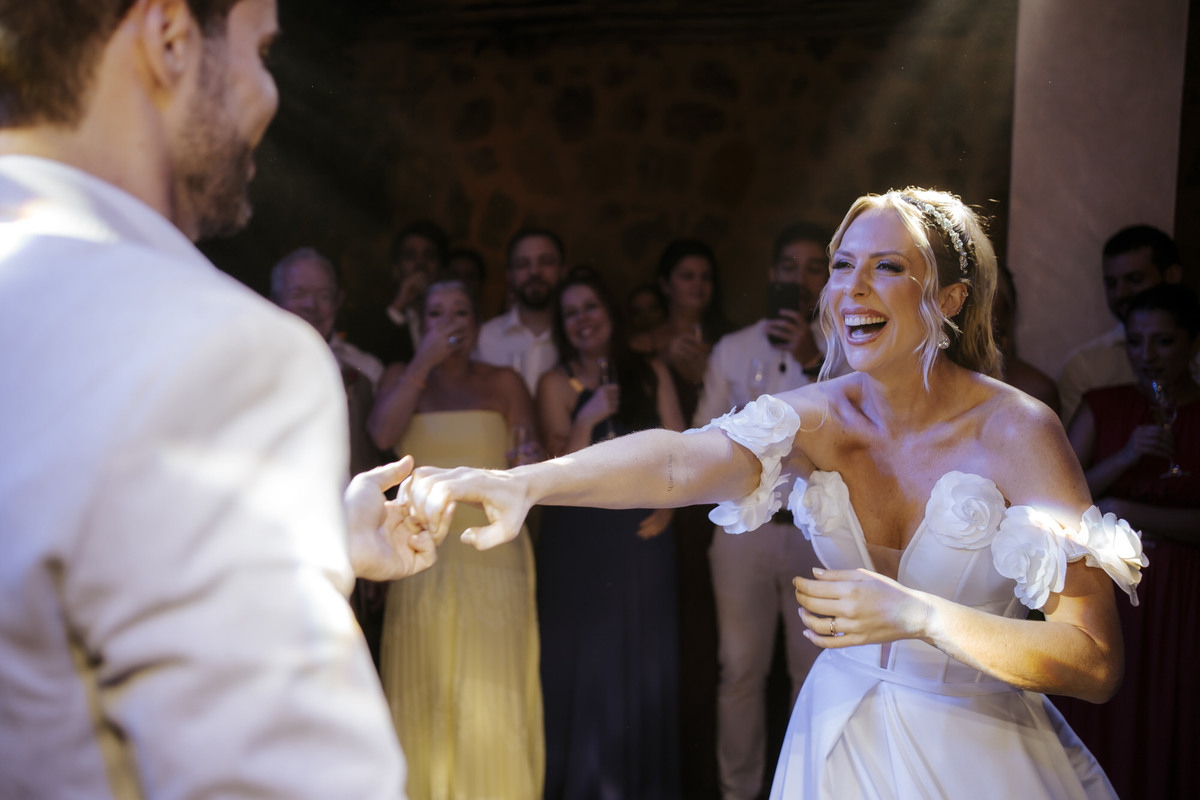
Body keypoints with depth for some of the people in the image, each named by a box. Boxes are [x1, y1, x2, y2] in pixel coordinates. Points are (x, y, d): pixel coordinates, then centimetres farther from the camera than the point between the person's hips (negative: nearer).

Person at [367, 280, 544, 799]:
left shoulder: (503, 383, 9)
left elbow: (532, 457, 3)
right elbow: (381, 435, -8)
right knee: (420, 687, 2)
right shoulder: (401, 377, 12)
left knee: (491, 691, -5)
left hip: (492, 550, -1)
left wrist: (529, 468, -21)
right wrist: (424, 361, -8)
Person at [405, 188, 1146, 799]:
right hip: (837, 736, 3)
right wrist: (523, 483, -46)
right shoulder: (821, 415, -11)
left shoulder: (1017, 432, -18)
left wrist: (917, 616, -32)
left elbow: (1098, 664, -20)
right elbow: (683, 461, -30)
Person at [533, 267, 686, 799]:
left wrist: (667, 506, -9)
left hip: (643, 535, 2)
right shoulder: (556, 384, 1)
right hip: (580, 538, -2)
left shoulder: (650, 375, 7)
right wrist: (588, 417, -20)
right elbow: (563, 467, -6)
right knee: (586, 659, 6)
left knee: (646, 661, 9)